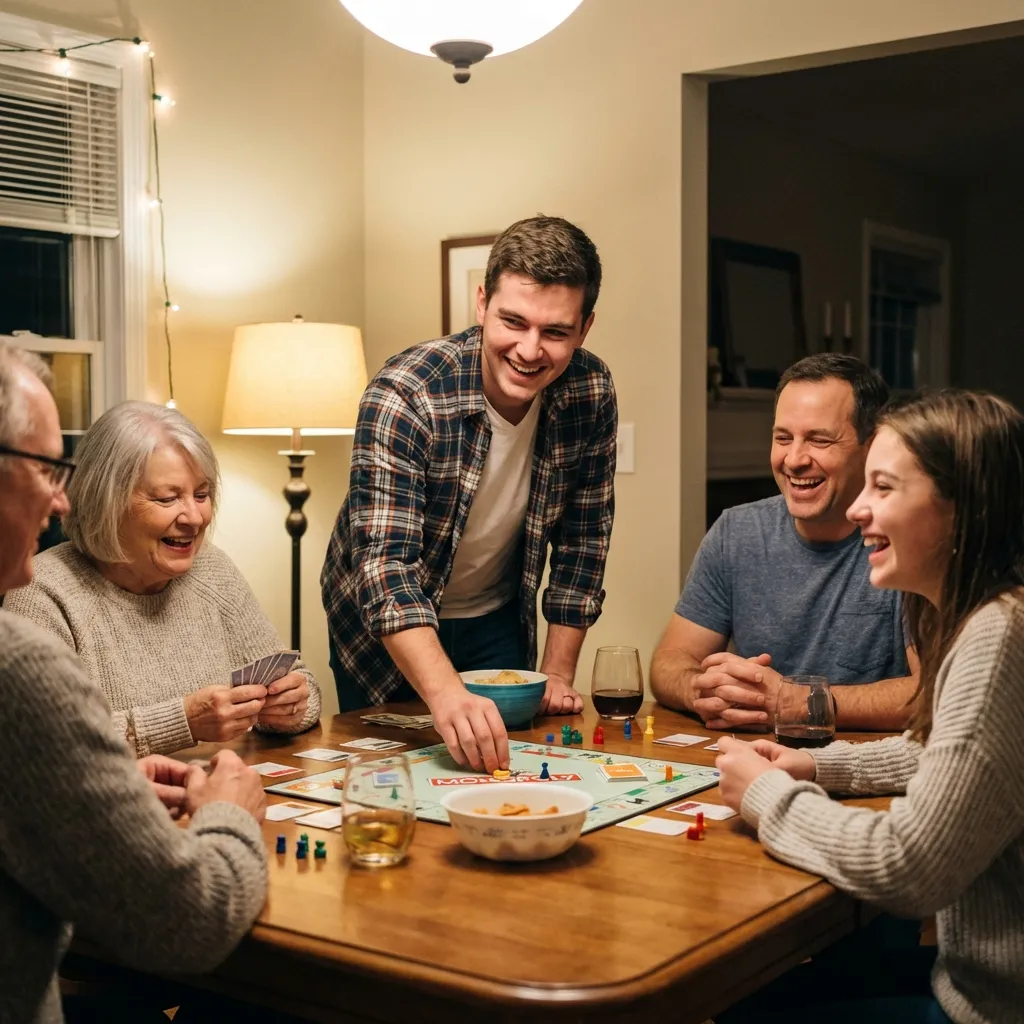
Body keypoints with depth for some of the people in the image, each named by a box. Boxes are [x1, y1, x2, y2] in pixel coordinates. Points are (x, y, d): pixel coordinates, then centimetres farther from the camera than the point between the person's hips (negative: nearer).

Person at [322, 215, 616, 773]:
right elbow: (385, 564, -39)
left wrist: (557, 674, -8)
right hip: (388, 627, -3)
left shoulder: (589, 392, -16)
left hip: (498, 621, 4)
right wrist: (447, 694, -53)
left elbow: (582, 538, -6)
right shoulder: (404, 394, -31)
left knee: (504, 765, 14)